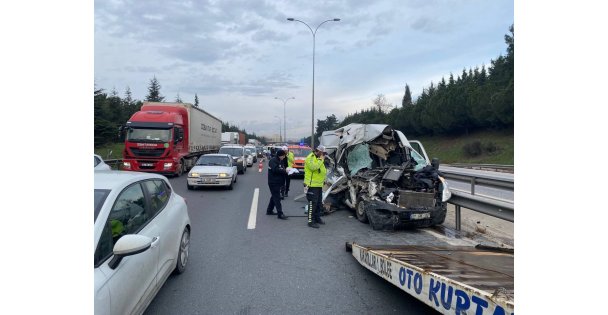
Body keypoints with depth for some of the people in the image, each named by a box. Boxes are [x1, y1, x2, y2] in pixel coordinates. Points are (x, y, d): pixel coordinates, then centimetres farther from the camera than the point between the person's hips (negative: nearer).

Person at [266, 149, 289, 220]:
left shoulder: (280, 161, 15)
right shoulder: (273, 161, -14)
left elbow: (281, 169, 20)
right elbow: (275, 169, -28)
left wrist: (286, 170, -1)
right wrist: (285, 171, -23)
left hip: (278, 182, 10)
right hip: (273, 182, -10)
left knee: (274, 197, 17)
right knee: (277, 198, -10)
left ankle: (269, 210, 29)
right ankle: (280, 214, -10)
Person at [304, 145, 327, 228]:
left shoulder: (319, 159, 19)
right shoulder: (310, 157, -12)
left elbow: (323, 170, 27)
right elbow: (313, 167, -30)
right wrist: (321, 160, -20)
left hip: (319, 185, 10)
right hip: (312, 185, -10)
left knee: (319, 203, 16)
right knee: (312, 203, -9)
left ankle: (317, 218, 28)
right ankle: (311, 221, -6)